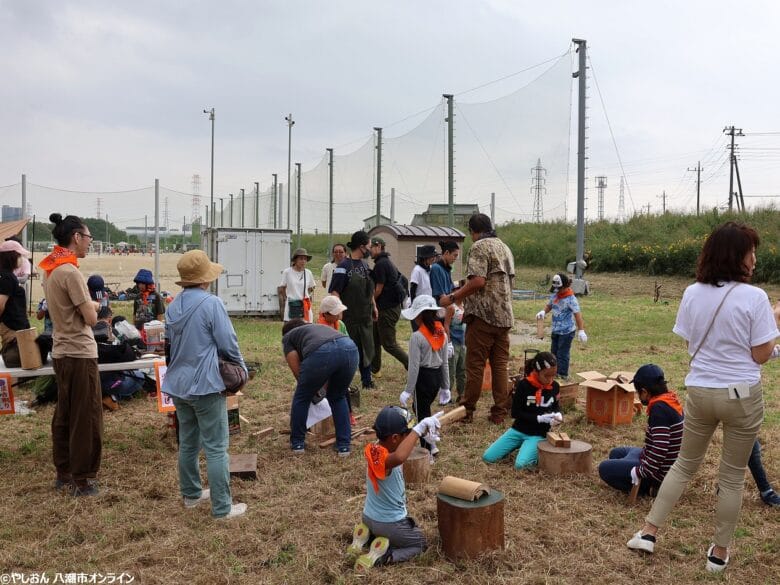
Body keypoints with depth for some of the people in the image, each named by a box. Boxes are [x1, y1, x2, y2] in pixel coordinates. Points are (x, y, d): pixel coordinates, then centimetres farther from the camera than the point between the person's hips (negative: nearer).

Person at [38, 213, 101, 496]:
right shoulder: (70, 271, -19)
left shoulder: (50, 269, 10)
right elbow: (91, 318, -17)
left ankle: (64, 473, 24)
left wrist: (87, 306, 4)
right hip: (80, 354, -9)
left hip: (62, 352, 9)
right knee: (86, 419, 0)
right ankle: (82, 480, 7)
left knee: (64, 415, 15)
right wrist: (93, 306, 2)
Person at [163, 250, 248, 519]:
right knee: (216, 448, -1)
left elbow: (170, 344, 15)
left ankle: (191, 493, 33)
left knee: (188, 442, 20)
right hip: (206, 385, -8)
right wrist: (241, 369, 2)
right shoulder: (211, 303, -16)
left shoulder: (173, 306, 6)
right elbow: (228, 344, -14)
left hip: (179, 384, 8)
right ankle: (222, 507, 4)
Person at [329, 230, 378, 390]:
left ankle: (366, 380, 28)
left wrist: (374, 306, 20)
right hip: (350, 317, -7)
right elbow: (335, 291, -19)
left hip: (366, 316, 7)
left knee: (367, 348, 14)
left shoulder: (364, 264, 10)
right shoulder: (344, 266, -14)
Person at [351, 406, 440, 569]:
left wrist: (422, 431, -8)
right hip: (389, 524, -8)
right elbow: (399, 457, -59)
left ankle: (365, 537, 13)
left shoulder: (377, 448, -8)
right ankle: (379, 556, -3)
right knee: (420, 544, 16)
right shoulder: (380, 457, -34)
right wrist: (419, 428, -51)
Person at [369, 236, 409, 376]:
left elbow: (379, 289, -15)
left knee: (389, 343, -5)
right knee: (375, 339, 16)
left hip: (387, 309, -10)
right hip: (390, 306, 10)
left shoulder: (381, 264, -16)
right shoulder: (387, 261, 15)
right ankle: (375, 369, 24)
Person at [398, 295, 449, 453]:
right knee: (421, 408, 23)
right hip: (437, 375, 7)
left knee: (422, 413, 6)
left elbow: (414, 366, -17)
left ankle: (428, 450, 14)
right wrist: (445, 386, 16)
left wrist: (408, 390, -9)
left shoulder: (417, 336, -17)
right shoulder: (442, 333, 3)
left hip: (423, 377, -7)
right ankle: (430, 444, 24)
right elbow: (445, 362, 9)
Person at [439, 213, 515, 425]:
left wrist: (452, 298, -12)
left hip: (483, 314, -7)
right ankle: (499, 413, 11)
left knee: (475, 365, 0)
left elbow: (478, 281, -20)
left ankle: (467, 411, 8)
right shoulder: (505, 248, 17)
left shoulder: (479, 247, -8)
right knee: (501, 365, 8)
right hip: (505, 316, 8)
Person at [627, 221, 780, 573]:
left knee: (684, 465, 19)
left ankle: (648, 532, 19)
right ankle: (719, 552, 25)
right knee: (732, 477, 13)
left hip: (699, 391, 4)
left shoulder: (692, 294, -1)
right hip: (742, 395, -3)